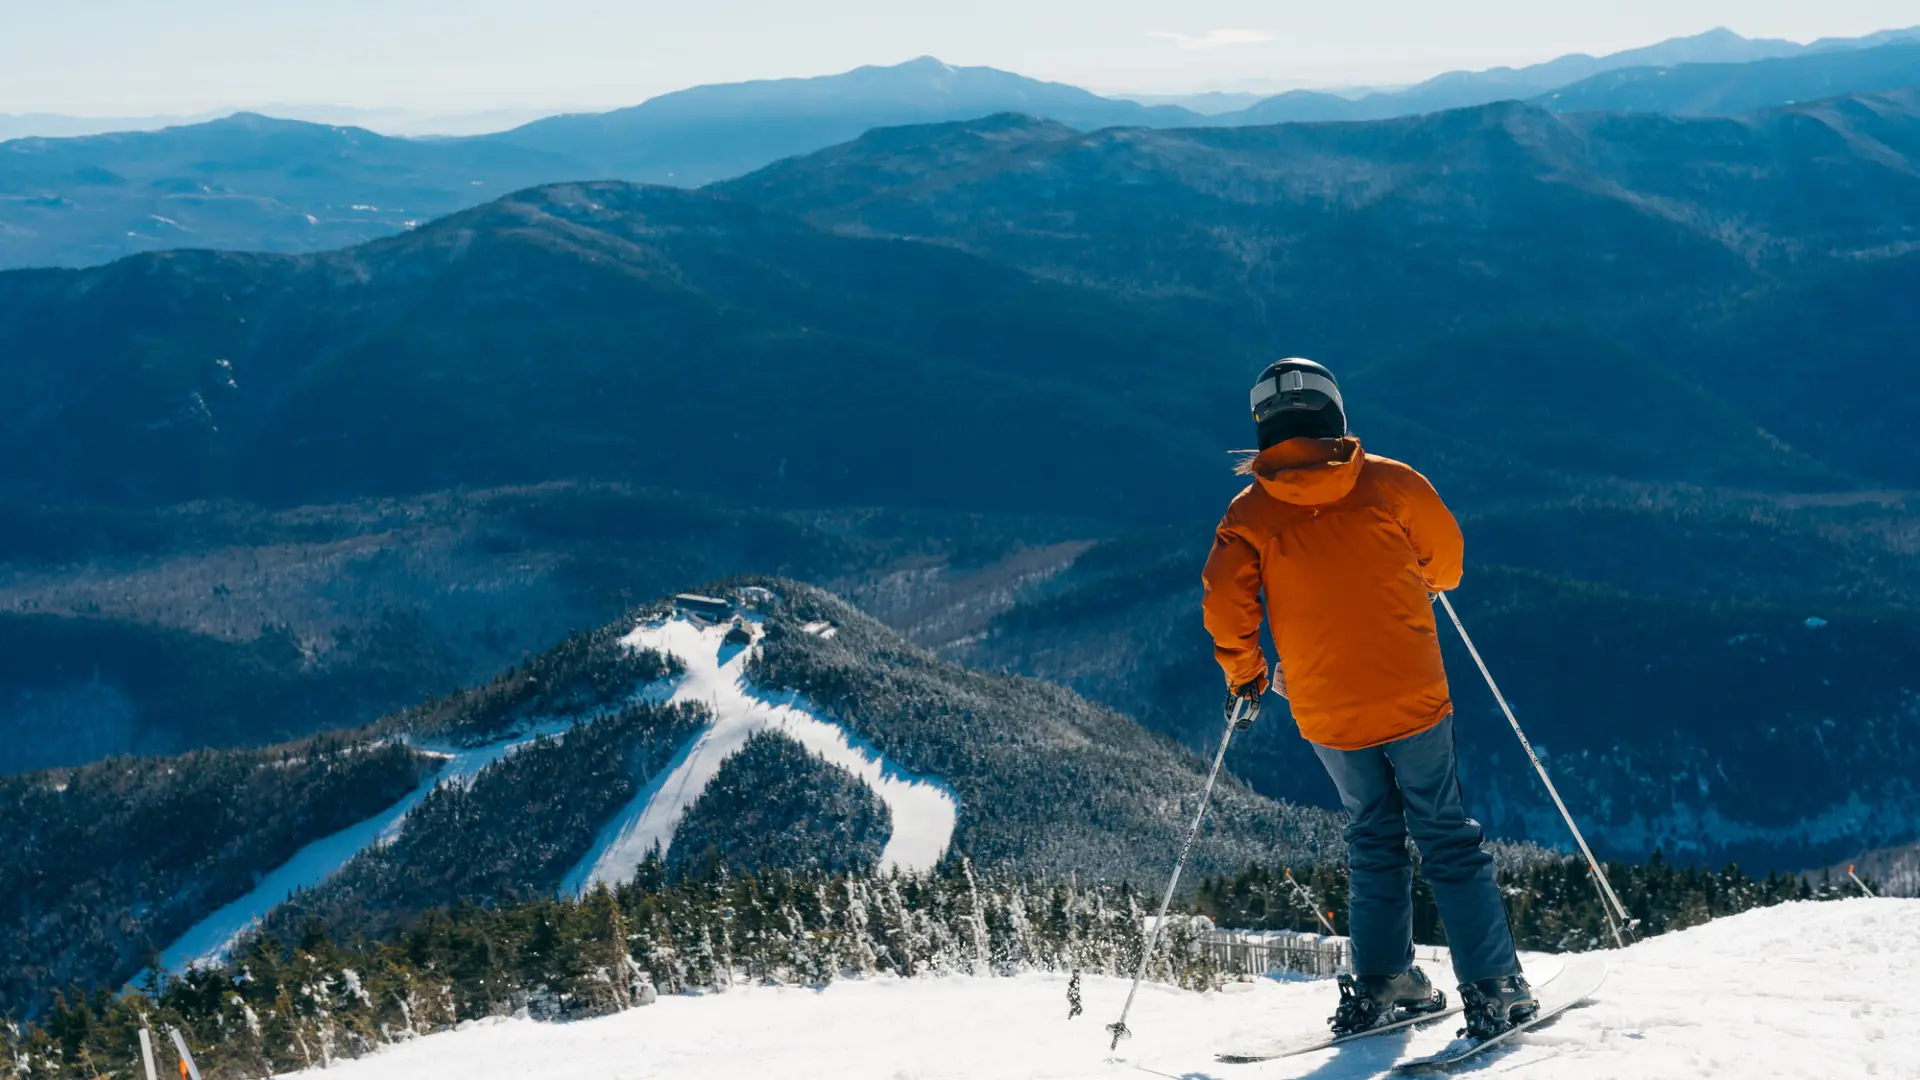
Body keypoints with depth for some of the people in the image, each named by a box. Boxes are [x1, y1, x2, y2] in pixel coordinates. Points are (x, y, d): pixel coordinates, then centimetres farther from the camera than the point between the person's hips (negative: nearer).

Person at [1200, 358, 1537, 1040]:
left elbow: (1225, 604, -9)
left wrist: (1242, 673, 8)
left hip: (1327, 715, 2)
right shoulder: (1389, 482, -4)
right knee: (1449, 840, 7)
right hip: (1412, 698, -2)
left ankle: (1380, 984, 17)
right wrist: (1428, 584, 32)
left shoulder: (1250, 513, -3)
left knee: (1373, 841, 19)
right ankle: (1493, 989, 4)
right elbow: (1444, 551, 9)